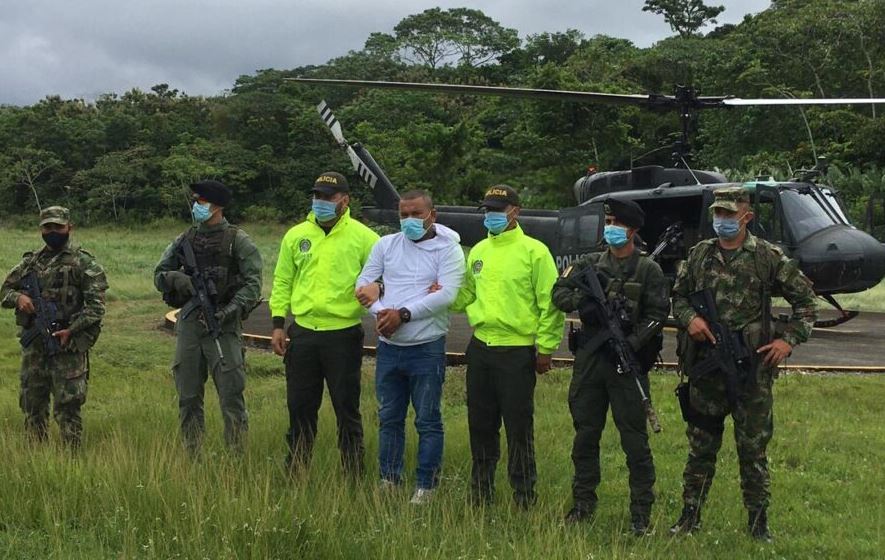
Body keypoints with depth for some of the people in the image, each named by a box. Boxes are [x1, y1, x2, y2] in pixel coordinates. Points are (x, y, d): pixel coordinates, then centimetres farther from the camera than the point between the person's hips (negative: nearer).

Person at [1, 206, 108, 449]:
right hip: (33, 345, 6)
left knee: (67, 405, -6)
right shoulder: (30, 261, 14)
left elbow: (96, 305, -9)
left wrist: (71, 331, -19)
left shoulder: (83, 262, -3)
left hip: (68, 343, -6)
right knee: (32, 403, 11)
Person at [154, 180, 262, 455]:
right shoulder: (185, 240, 12)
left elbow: (253, 283, -7)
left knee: (231, 395, -6)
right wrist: (176, 278, -7)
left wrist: (231, 310, -20)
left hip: (223, 324, -5)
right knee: (188, 398, 9)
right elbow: (159, 274, 16)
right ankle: (191, 456, 19)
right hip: (189, 323, 5)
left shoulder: (238, 241, -2)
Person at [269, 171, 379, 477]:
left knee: (347, 408, 5)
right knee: (300, 406, 11)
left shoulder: (362, 237, -3)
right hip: (302, 333, 3)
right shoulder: (296, 235, 7)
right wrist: (278, 323, 6)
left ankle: (353, 475, 15)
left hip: (343, 335, -3)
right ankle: (295, 471, 24)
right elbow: (282, 282, 11)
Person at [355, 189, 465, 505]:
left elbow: (447, 295, -16)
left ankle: (425, 485, 13)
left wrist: (403, 314, -20)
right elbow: (364, 282, 4)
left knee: (428, 421, 3)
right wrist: (381, 312, -15)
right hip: (388, 347, 4)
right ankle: (389, 479, 25)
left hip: (427, 348, -4)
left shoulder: (448, 249, -4)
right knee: (389, 418, 13)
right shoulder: (386, 245, 8)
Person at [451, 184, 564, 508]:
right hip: (480, 347, 7)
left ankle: (524, 496, 10)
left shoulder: (533, 251, -7)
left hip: (518, 352, -6)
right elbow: (466, 295, 19)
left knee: (518, 426, -1)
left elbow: (550, 304, -9)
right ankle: (480, 491, 26)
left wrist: (545, 347, -11)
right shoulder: (478, 251, 13)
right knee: (480, 424, 13)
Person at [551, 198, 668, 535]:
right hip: (589, 360, 4)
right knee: (585, 435, 11)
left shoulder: (648, 270, 1)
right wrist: (583, 301, -18)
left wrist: (631, 343, -19)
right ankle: (583, 504, 23)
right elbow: (559, 292, 3)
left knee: (634, 439, -1)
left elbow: (657, 315, -6)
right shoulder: (589, 264, 12)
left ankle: (641, 512, 7)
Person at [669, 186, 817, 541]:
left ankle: (758, 522, 14)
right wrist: (689, 318, -5)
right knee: (701, 444, 10)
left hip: (752, 366, -2)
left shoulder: (767, 257, -2)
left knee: (753, 447, 4)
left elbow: (805, 299, 4)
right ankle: (690, 515, 19)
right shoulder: (699, 255, 7)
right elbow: (678, 296, 16)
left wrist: (790, 339, -6)